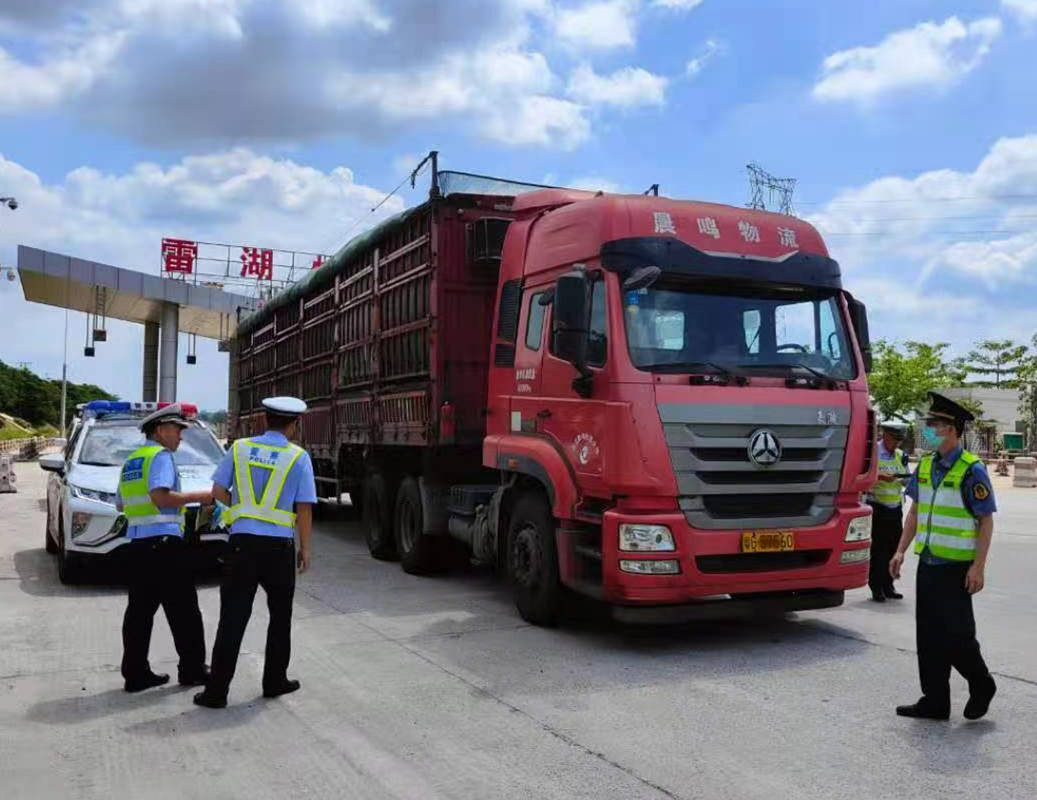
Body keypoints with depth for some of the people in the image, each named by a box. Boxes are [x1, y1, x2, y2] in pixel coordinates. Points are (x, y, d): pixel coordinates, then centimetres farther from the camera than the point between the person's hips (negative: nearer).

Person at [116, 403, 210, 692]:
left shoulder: (131, 461, 19)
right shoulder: (161, 456, -8)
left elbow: (121, 505, 23)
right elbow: (161, 496, -22)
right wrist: (199, 496, -14)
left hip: (136, 544, 8)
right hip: (164, 542, -8)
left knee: (139, 610, 9)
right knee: (183, 611, 1)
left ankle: (135, 673, 11)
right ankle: (192, 669, 6)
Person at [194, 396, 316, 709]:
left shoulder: (240, 448, 4)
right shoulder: (298, 457, -3)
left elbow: (218, 491, 5)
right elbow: (304, 508, -4)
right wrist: (305, 548, 5)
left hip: (242, 542, 2)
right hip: (279, 546, -1)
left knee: (233, 618, 3)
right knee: (280, 617, 16)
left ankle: (217, 690, 2)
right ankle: (275, 681, 24)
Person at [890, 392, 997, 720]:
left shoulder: (971, 471, -12)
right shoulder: (925, 466, 9)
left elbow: (986, 522, -11)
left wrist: (978, 567, -16)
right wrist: (901, 551, 10)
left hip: (956, 567, -7)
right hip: (927, 563, 7)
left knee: (956, 633, 0)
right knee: (929, 635, 9)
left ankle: (981, 686, 26)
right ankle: (935, 701, 19)